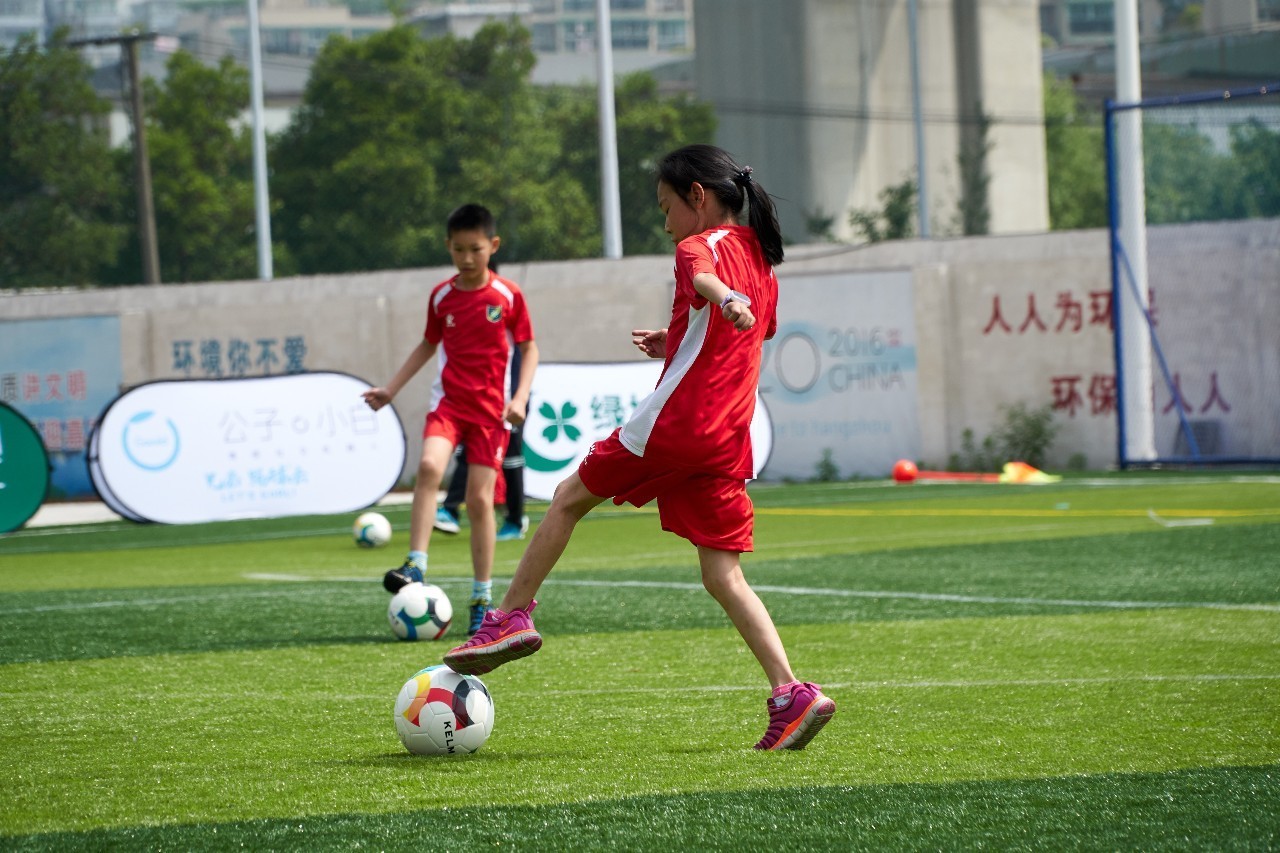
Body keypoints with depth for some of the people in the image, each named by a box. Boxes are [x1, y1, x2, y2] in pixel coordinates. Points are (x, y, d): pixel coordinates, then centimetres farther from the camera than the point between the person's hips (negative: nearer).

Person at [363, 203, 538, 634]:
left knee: (480, 499, -3)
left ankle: (483, 599, 7)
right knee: (429, 466, -26)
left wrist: (520, 398, -9)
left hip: (490, 408, -2)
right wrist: (391, 389, 15)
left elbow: (528, 348, 4)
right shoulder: (441, 296, 4)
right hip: (448, 400, 2)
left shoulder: (508, 295, -3)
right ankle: (415, 566, -27)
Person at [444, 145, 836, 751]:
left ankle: (512, 617, 16)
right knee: (723, 576, 4)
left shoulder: (701, 246, -5)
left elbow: (705, 277, -32)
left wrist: (726, 299, -54)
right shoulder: (761, 259, 20)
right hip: (730, 440, 7)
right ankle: (791, 694, -10)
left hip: (673, 423, -7)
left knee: (569, 498, 14)